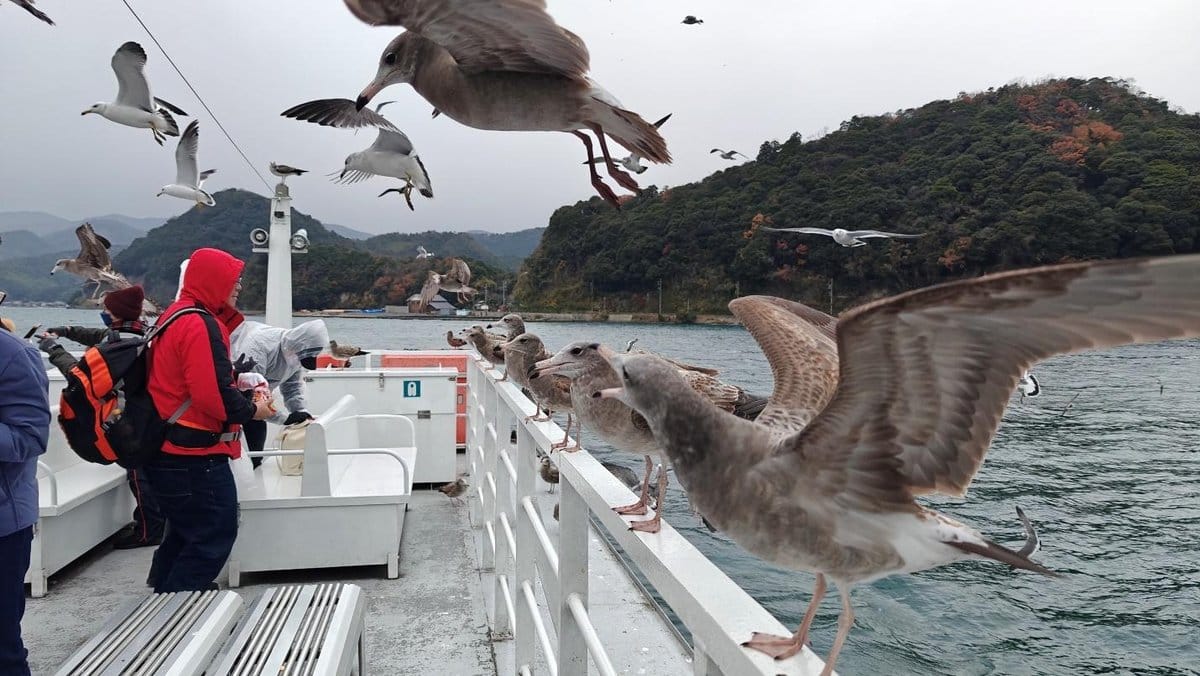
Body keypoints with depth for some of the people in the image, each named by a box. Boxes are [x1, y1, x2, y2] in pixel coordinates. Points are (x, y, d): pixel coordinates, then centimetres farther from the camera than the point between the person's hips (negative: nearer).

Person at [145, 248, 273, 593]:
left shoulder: (177, 316, 14)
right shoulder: (201, 324, -19)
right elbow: (213, 395, -26)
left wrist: (235, 383, 8)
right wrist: (252, 411, -11)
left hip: (169, 450, 11)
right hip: (195, 455, -11)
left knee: (186, 532, 24)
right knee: (216, 536, -2)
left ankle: (165, 593, 37)